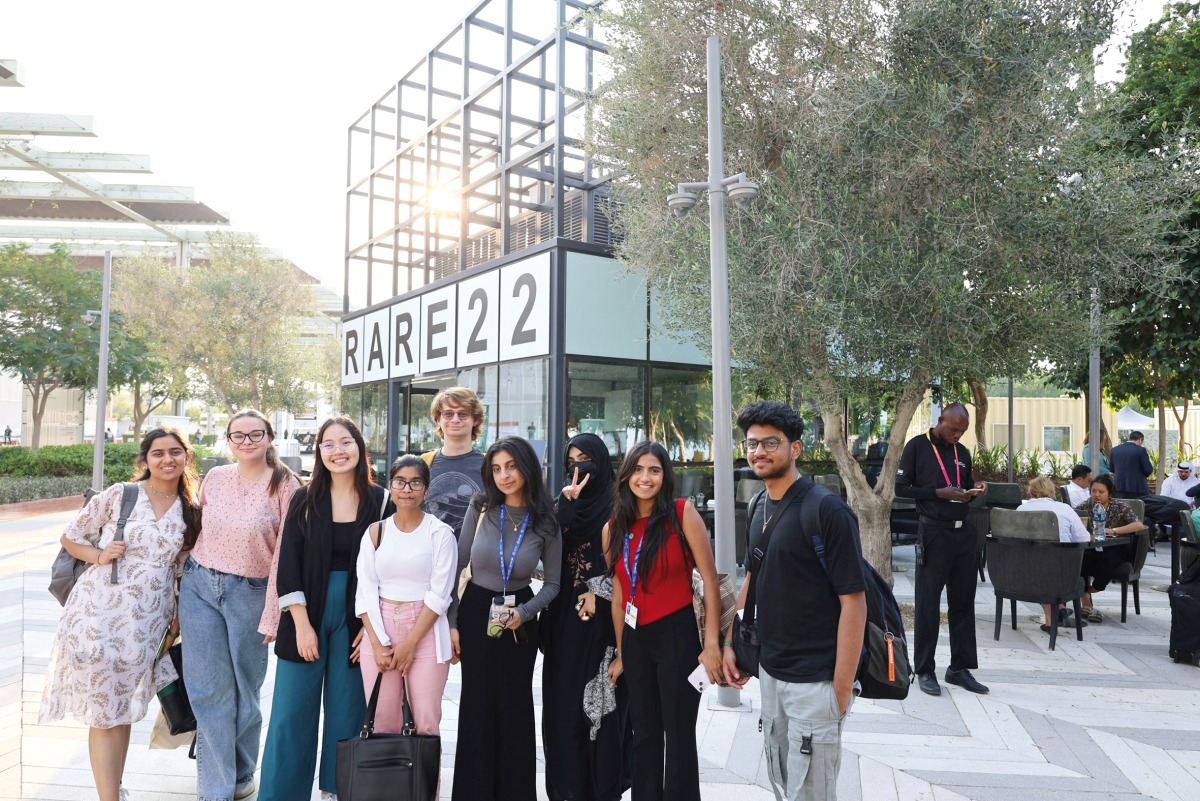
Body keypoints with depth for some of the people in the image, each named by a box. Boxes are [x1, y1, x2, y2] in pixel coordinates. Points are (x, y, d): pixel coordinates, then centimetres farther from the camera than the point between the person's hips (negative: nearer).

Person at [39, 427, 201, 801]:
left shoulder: (192, 512, 4)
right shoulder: (118, 495, -5)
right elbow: (70, 538, 5)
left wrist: (177, 620, 7)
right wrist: (99, 555, -13)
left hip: (146, 623, 3)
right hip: (98, 613, -2)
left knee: (124, 710, 13)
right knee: (102, 712, 3)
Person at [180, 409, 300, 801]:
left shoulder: (285, 485, -10)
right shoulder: (215, 477, 2)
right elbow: (197, 526, 16)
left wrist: (272, 615, -11)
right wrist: (186, 580, 14)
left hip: (251, 594, -3)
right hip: (200, 586, 3)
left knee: (245, 690, 9)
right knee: (209, 690, 4)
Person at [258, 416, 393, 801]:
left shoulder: (381, 502, -1)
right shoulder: (305, 500, 0)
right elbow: (287, 565, -3)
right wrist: (302, 625, -9)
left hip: (356, 619, 0)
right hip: (306, 614, 0)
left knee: (347, 710, 8)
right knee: (292, 710, 5)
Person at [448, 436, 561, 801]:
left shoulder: (546, 524, -8)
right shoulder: (480, 509, -9)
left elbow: (552, 584, -1)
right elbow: (456, 566, -2)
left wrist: (524, 612, -16)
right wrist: (451, 622, -3)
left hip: (519, 621, 0)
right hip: (475, 613, 0)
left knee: (515, 707, 10)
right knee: (477, 706, 8)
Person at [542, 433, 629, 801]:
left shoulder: (614, 505, -3)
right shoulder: (567, 503, 11)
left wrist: (600, 591, -15)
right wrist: (565, 504, -13)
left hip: (600, 614, -5)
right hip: (564, 614, 5)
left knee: (599, 696, 0)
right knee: (563, 697, 7)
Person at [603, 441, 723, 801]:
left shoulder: (682, 513, -10)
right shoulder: (613, 529, 3)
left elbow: (710, 581, -10)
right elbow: (618, 595, 10)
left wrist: (712, 645, -14)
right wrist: (620, 654, 14)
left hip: (678, 636, -4)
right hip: (635, 640, 5)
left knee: (679, 737, 6)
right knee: (644, 736, 16)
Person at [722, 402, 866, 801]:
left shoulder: (828, 511, -17)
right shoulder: (759, 509, 6)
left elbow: (853, 602, -18)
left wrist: (842, 689, -19)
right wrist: (730, 643, 11)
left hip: (815, 681, -7)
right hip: (769, 672, 7)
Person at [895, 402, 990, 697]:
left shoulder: (962, 452, 14)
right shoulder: (917, 446, -4)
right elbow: (901, 488, -7)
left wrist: (975, 490, 0)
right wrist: (939, 493, -17)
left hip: (963, 531, 6)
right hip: (933, 532, -6)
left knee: (963, 601, 9)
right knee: (928, 603, 1)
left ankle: (960, 667, 20)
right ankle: (924, 670, 10)